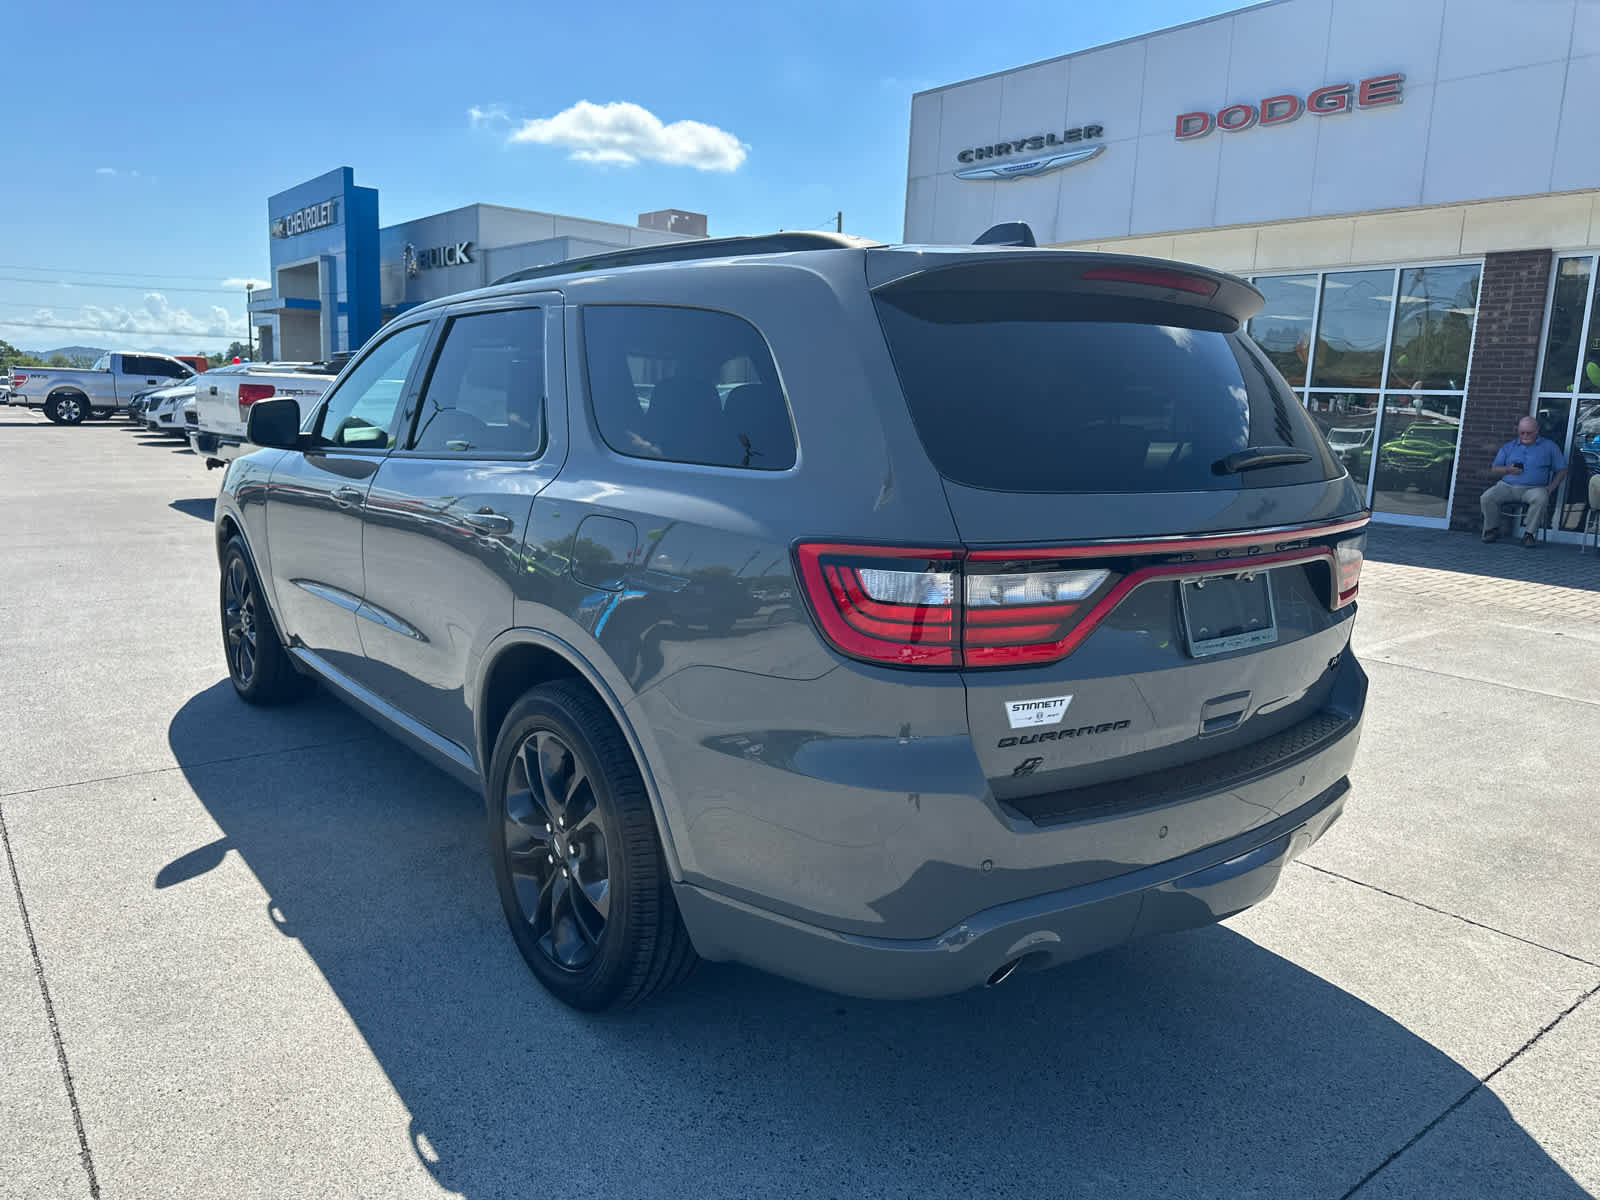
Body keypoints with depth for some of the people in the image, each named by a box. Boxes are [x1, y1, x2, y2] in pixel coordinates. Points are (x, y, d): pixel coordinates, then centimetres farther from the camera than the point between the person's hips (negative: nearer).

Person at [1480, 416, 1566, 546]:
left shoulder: (1549, 446, 12)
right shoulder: (1508, 447, 17)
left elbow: (1561, 470, 12)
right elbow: (1494, 470, 14)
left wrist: (1550, 488, -2)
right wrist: (1508, 469, -8)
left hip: (1533, 488, -2)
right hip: (1506, 486, 2)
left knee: (1541, 499, -36)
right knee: (1487, 497, -25)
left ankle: (1528, 533, -23)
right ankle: (1492, 529, -6)